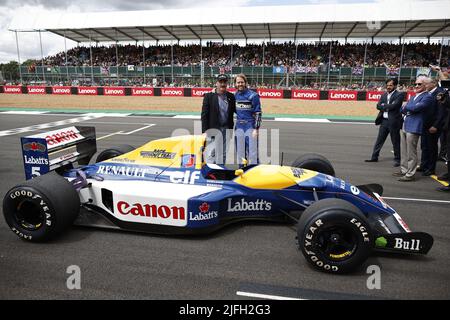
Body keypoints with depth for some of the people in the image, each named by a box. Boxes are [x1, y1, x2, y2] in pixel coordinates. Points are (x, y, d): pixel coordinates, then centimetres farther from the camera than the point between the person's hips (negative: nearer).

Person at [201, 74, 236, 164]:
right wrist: (204, 131, -11)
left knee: (224, 154, 12)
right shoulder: (209, 96, -2)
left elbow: (236, 110, 15)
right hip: (213, 130, -4)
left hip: (227, 129, 4)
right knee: (212, 153, -3)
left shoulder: (231, 96, 8)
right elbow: (204, 115, -5)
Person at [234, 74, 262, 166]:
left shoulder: (253, 95, -7)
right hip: (239, 127, 5)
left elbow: (258, 113, -8)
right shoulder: (234, 95, 9)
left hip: (250, 126, -5)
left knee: (252, 153, -7)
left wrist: (256, 129, -15)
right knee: (240, 153, 12)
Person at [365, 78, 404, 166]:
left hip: (393, 121, -5)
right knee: (379, 140, 11)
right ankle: (374, 157, 19)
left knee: (395, 142, 4)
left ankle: (397, 159, 15)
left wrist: (384, 106, -6)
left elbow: (394, 105, -19)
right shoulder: (384, 95, 12)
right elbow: (378, 106, 2)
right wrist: (387, 107, -13)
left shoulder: (399, 95, -6)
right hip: (384, 120, 6)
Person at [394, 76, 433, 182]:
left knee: (411, 153, -3)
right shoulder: (413, 96, 20)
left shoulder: (427, 97, -7)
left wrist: (406, 107, -2)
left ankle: (410, 174, 5)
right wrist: (408, 109, -5)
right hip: (404, 126, 9)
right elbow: (402, 109, 16)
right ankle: (403, 170, 26)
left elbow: (415, 107, -20)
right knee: (403, 152, 15)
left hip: (413, 127, -9)